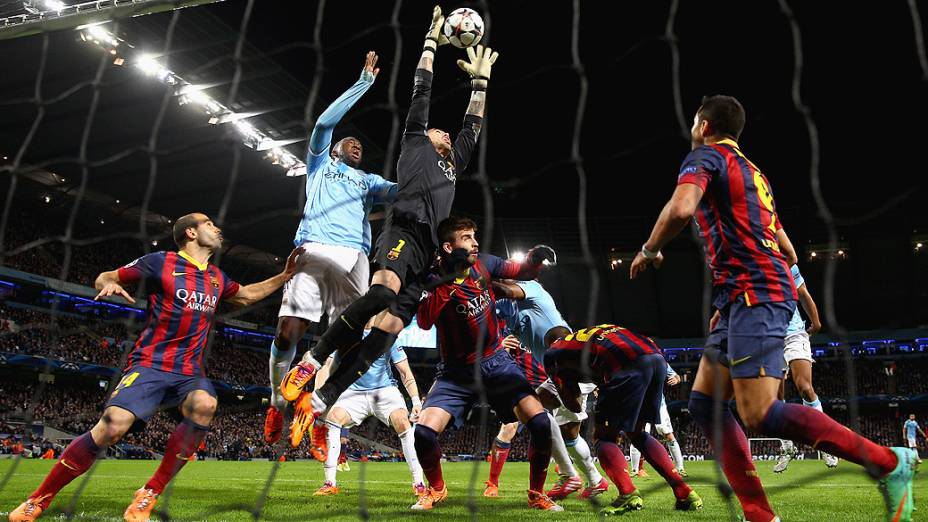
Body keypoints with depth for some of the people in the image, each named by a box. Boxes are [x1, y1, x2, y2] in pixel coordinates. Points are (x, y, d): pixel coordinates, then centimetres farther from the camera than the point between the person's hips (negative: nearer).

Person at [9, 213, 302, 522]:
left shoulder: (217, 278, 15)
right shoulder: (160, 262, 0)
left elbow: (247, 295, 32)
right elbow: (104, 278, 8)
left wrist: (286, 275, 25)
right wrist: (109, 284, -16)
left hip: (190, 372, 4)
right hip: (150, 365, -4)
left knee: (204, 404, -29)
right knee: (114, 425, -25)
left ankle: (148, 497, -18)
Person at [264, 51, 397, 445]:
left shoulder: (368, 181, 34)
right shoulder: (321, 162, 28)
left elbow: (402, 191, 18)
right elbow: (325, 121, 14)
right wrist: (364, 83, 15)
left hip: (355, 256, 3)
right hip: (316, 249, -3)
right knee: (288, 331, -12)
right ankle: (277, 404, 7)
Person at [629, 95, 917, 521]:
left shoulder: (705, 156, 0)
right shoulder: (754, 172, 27)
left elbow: (680, 209, -21)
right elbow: (784, 247, 28)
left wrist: (649, 250, -4)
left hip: (752, 294, -10)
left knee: (760, 415, -15)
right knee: (704, 403, 6)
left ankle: (888, 461, -4)